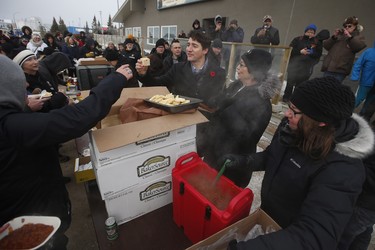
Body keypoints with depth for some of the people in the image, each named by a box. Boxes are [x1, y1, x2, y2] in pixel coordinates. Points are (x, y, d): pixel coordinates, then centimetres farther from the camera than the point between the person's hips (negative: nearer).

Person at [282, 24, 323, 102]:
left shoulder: (317, 42, 10)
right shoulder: (297, 39, 6)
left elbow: (318, 55, 4)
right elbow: (290, 50, -2)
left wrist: (312, 52, -16)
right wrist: (300, 52, -15)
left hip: (307, 68, 1)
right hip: (294, 65, -1)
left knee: (300, 84, 2)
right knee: (290, 82, -3)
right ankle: (286, 98, 9)